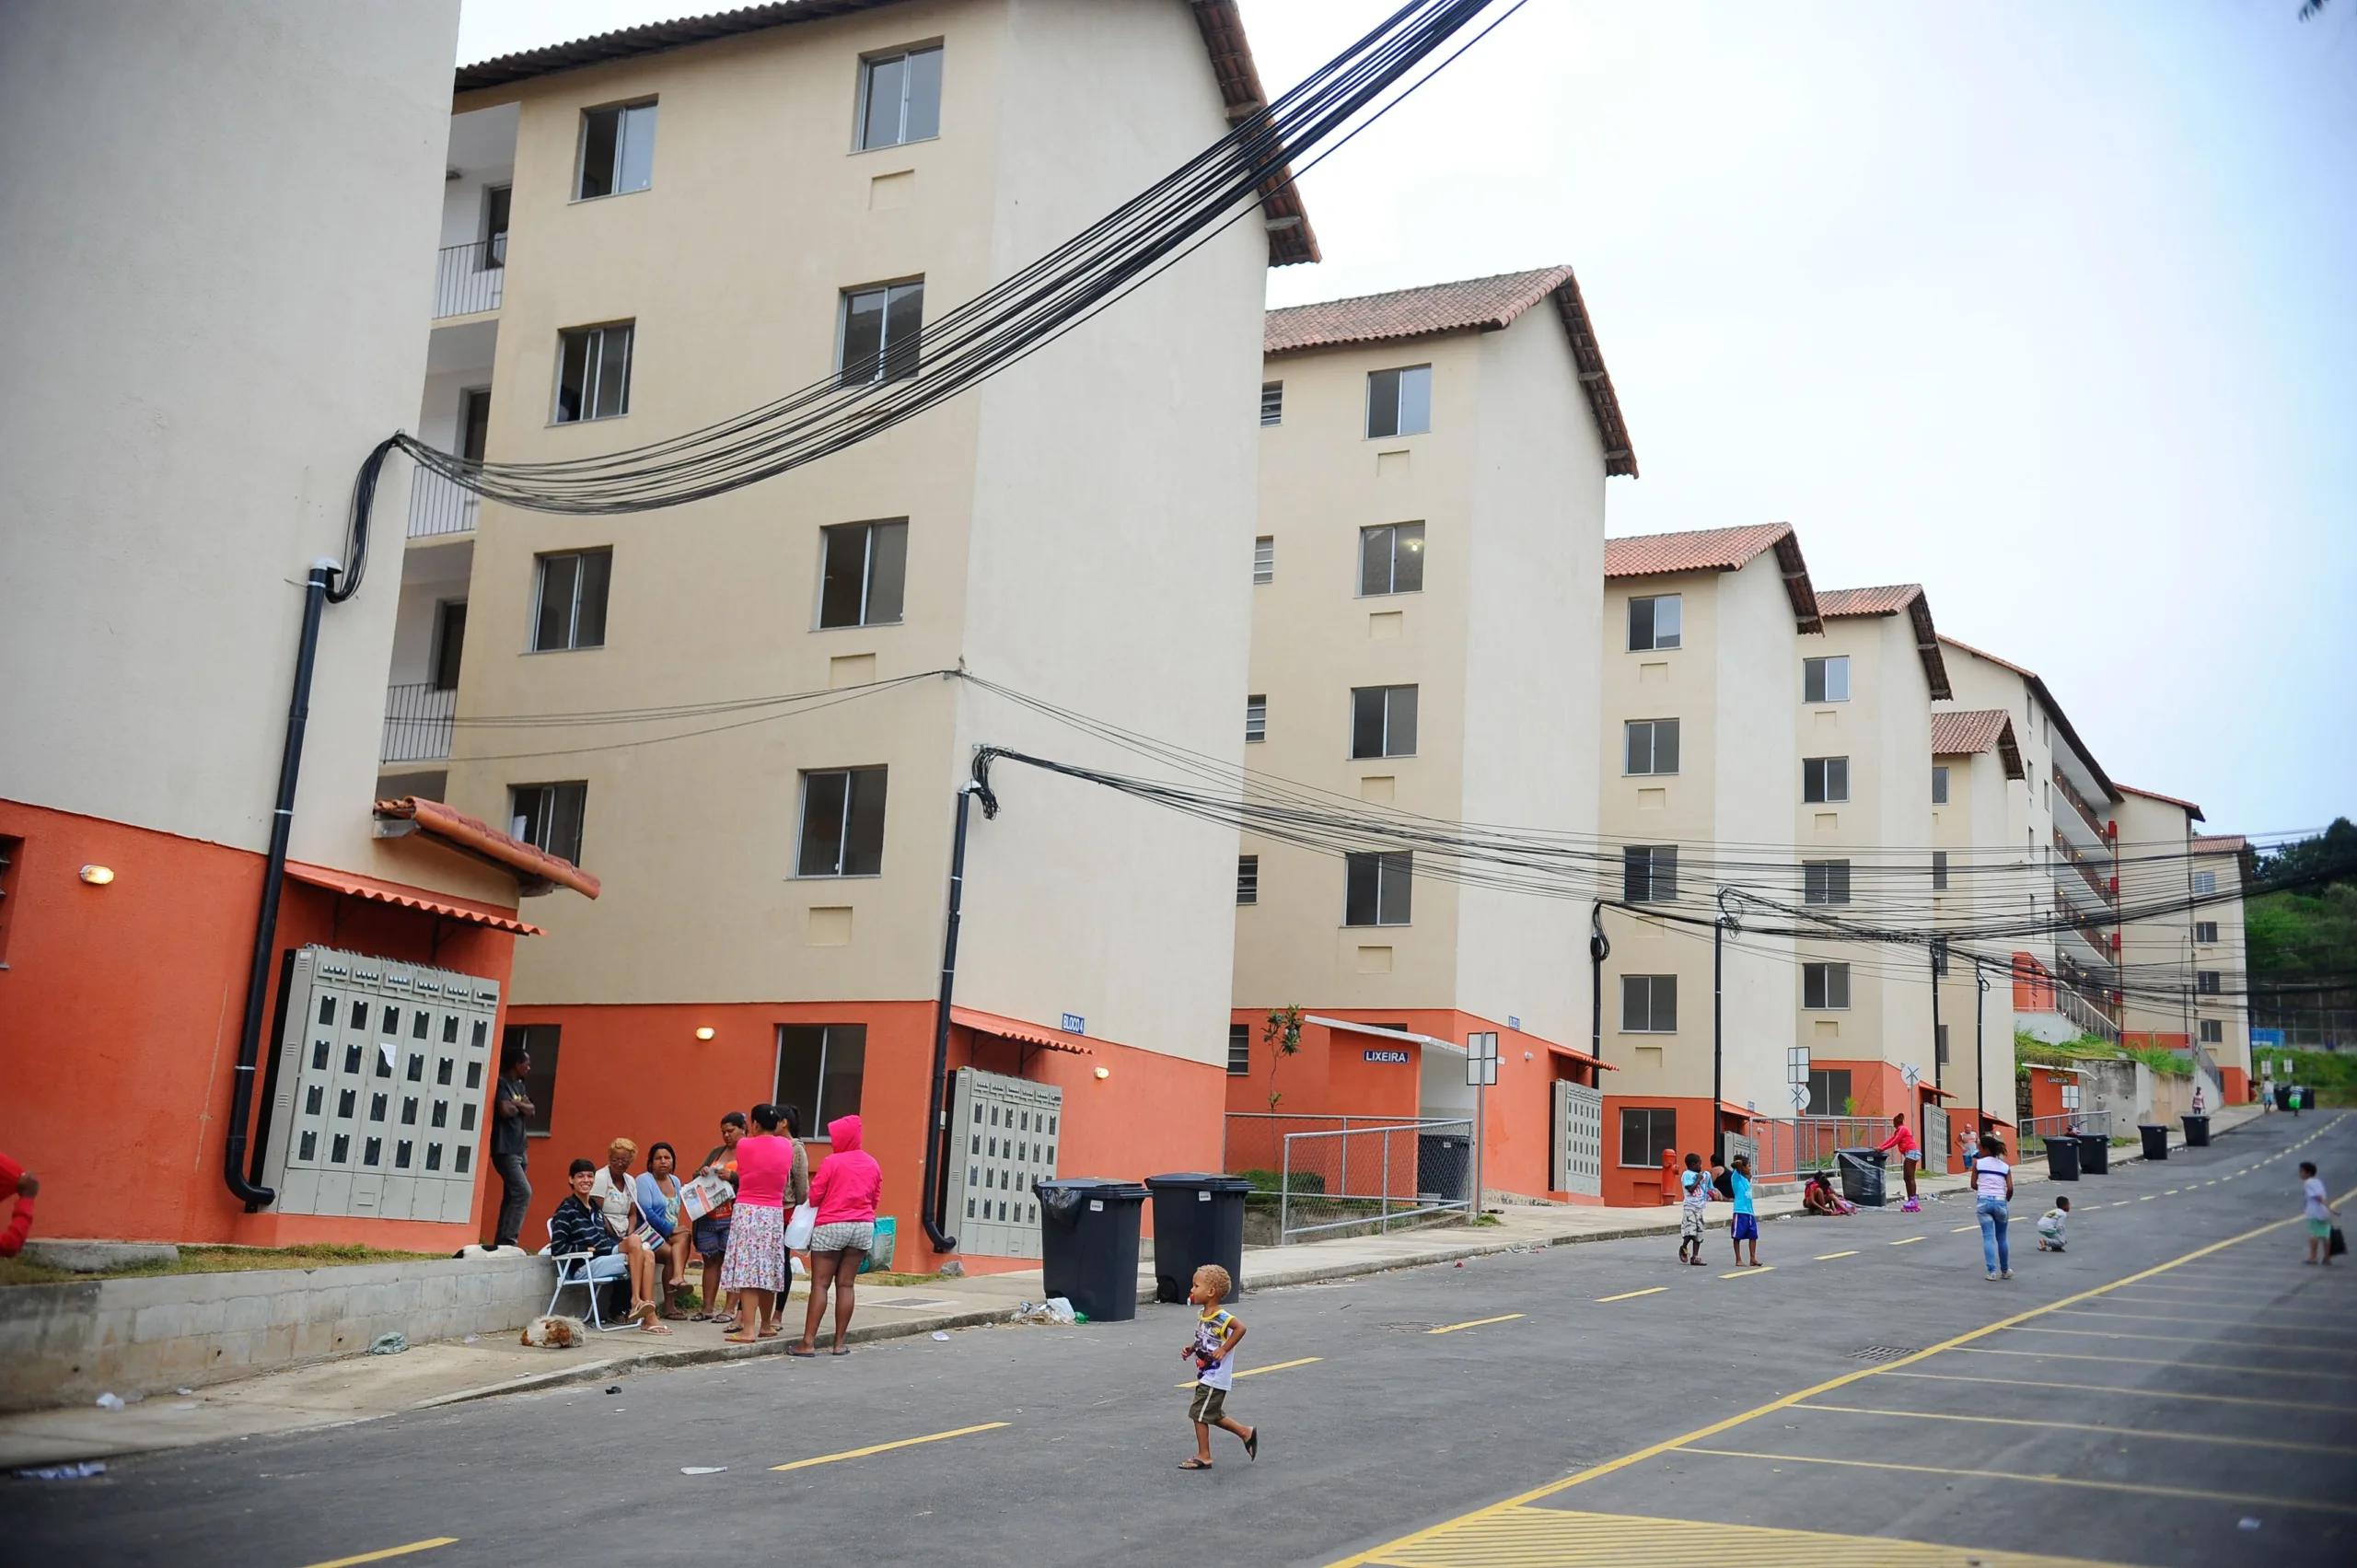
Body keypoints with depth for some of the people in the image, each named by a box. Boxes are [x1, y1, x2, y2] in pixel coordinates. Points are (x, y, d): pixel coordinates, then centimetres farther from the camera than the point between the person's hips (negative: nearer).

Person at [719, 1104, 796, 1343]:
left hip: (747, 1212, -4)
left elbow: (740, 1174, 8)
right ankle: (766, 1325, 23)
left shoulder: (744, 1145, -7)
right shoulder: (787, 1146, 3)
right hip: (775, 1215, 4)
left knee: (747, 1269, -7)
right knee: (767, 1269, 13)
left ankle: (748, 1329, -13)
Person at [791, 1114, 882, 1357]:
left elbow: (814, 1196, -7)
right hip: (864, 1226, 5)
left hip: (831, 1226, -5)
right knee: (845, 1284, 7)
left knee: (820, 1284, -2)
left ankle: (808, 1342, -5)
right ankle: (840, 1342, 7)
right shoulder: (872, 1164, 6)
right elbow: (875, 1197, 12)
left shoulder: (831, 1162, -10)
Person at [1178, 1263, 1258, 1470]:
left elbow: (1240, 1328, -35)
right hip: (1205, 1376, 9)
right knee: (1213, 1415, 18)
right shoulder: (1201, 1314, 6)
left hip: (1215, 1378, -9)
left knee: (1199, 1414, -3)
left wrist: (1224, 1350, -29)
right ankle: (1246, 1432, 32)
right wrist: (1192, 1348, 3)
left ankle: (1203, 1456, 9)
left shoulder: (1221, 1317, -22)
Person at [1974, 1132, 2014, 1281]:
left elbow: (1973, 1185, 7)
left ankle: (1992, 1271, -10)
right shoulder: (2005, 1166, 9)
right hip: (2000, 1202, 2)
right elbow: (2010, 1188, 2)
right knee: (2001, 1238, 16)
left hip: (1984, 1201, -2)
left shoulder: (1978, 1164, 3)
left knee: (1988, 1237, -1)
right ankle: (2005, 1271, 27)